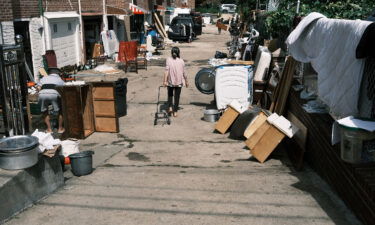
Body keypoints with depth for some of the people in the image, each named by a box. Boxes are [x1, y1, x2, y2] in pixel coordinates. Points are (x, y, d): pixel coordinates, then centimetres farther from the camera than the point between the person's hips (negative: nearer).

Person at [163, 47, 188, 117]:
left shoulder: (169, 60, -6)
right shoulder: (181, 61, -3)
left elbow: (167, 71, -15)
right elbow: (184, 72, 1)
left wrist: (165, 81, -18)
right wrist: (186, 81, 12)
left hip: (170, 81, 0)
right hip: (179, 82, 0)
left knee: (170, 95, 22)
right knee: (177, 96, 8)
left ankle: (170, 107, 9)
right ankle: (175, 112, 10)